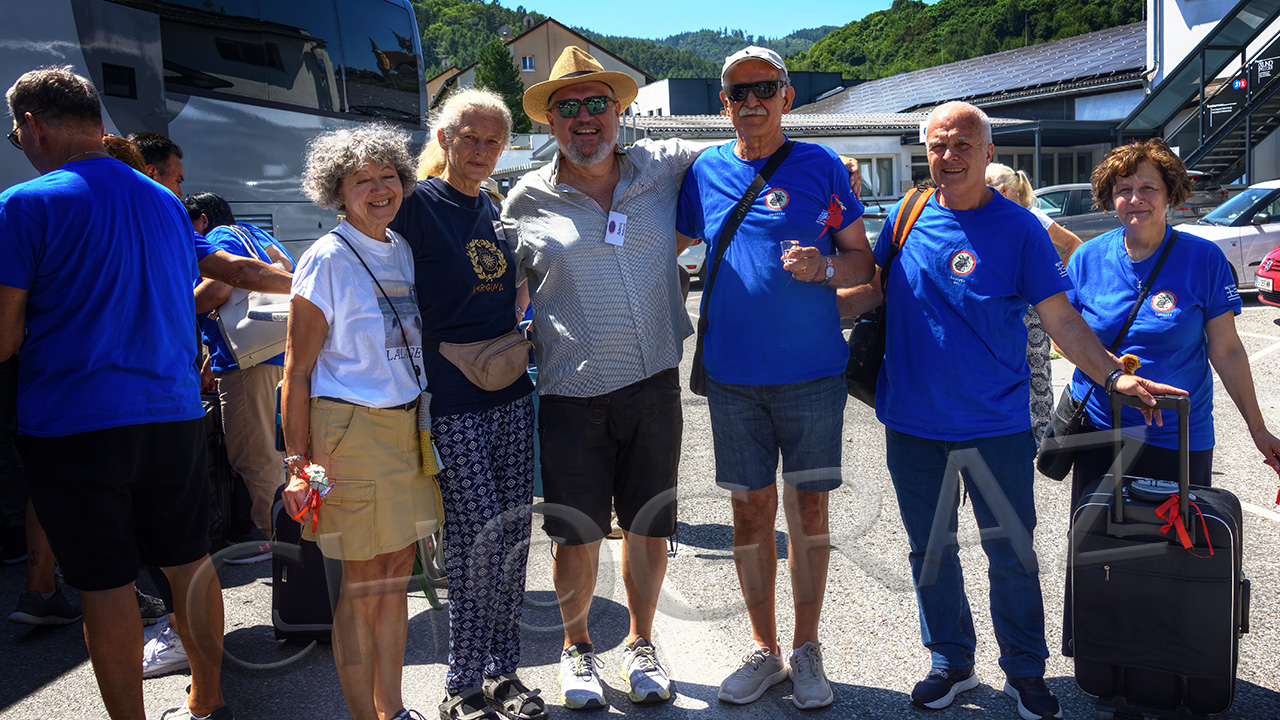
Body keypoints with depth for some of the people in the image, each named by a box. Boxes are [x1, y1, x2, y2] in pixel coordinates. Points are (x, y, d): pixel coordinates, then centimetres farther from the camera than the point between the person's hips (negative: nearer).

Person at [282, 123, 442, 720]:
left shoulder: (404, 251, 11)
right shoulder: (327, 259, -9)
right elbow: (297, 370, -9)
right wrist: (298, 463, -13)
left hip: (409, 426, 6)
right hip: (350, 428, -6)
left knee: (396, 576, 13)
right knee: (364, 585, 2)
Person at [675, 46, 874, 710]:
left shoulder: (821, 167, 1)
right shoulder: (703, 172, 6)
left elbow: (862, 259, 3)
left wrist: (826, 267, -17)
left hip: (812, 372, -1)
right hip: (733, 375, 2)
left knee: (808, 509, 6)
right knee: (751, 511, 8)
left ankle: (806, 652, 22)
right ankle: (763, 649, 24)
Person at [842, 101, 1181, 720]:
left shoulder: (1019, 228, -4)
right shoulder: (906, 218, 3)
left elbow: (1060, 319, -6)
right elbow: (872, 293, 11)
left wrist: (1113, 375, -18)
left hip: (995, 425, -2)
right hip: (913, 422, 3)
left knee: (1012, 553, 8)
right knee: (930, 551, 14)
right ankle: (950, 663, 33)